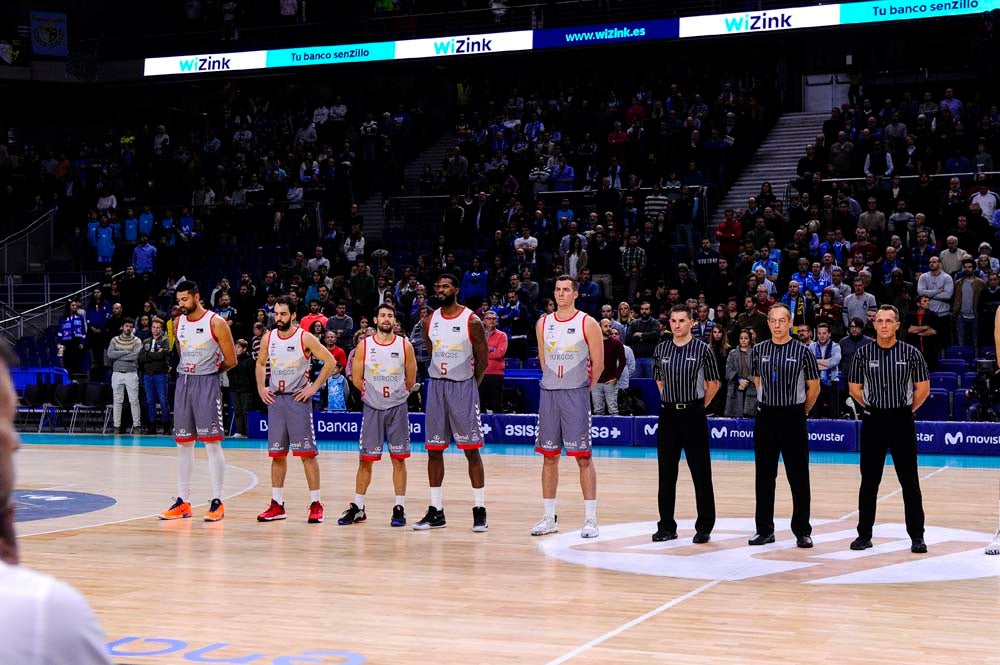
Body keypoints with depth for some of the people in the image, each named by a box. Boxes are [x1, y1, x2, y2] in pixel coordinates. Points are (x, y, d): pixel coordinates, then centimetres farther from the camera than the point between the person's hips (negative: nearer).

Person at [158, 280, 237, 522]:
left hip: (207, 384, -6)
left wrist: (209, 373, 4)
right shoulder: (178, 323, 9)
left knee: (212, 443, -7)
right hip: (183, 383, 6)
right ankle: (183, 502, 13)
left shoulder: (216, 323, -9)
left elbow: (230, 360, -5)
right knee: (183, 443, 7)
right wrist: (187, 373, 11)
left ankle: (217, 502, -3)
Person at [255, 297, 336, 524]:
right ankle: (277, 505, 13)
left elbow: (330, 361, -8)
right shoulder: (269, 338, 6)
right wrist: (261, 388, 10)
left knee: (307, 453, -5)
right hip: (275, 400, 5)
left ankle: (315, 504, -1)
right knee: (277, 454, 7)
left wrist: (314, 387, -11)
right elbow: (260, 363, 22)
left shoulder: (305, 338, -9)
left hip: (298, 400, -5)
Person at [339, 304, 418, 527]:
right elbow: (357, 379, 5)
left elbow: (411, 379, 7)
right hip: (371, 408, 0)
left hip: (397, 408, 0)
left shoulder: (405, 345, -2)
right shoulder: (364, 346, -1)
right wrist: (373, 393, 10)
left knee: (398, 459, 1)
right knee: (365, 459, 3)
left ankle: (400, 508, 7)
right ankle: (358, 508, 11)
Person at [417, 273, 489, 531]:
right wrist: (442, 377, 13)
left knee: (471, 449, -4)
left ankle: (479, 511, 2)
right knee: (434, 450, 5)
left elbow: (482, 360, -2)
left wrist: (470, 386, 1)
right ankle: (436, 512, 12)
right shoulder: (430, 321, 7)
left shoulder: (472, 321, -8)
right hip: (436, 386, 5)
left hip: (463, 387, -5)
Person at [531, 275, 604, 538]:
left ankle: (590, 518, 0)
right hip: (548, 394, 4)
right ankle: (549, 517, 14)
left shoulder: (587, 324, -4)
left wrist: (583, 389, 4)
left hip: (576, 395, -4)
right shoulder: (543, 324, 8)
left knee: (583, 456, -4)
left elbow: (598, 364, 0)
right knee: (549, 456, 7)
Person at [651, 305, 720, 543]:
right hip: (668, 414, 4)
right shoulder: (661, 349, 7)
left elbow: (713, 383, 1)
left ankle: (704, 527, 6)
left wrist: (699, 406, 5)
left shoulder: (703, 349, -5)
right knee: (666, 473, 6)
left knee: (701, 473, 0)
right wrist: (672, 400, 13)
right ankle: (666, 526, 14)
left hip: (693, 415, -4)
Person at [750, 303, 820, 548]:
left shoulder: (802, 351, -5)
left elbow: (814, 387, 2)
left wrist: (802, 411, 8)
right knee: (764, 475, 7)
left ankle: (802, 531, 7)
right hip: (765, 417, 3)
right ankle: (765, 529, 15)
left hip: (793, 418, -3)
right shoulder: (759, 350, 4)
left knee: (798, 477, 0)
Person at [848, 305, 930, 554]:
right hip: (873, 421, 1)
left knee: (909, 481, 1)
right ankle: (864, 534, 13)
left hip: (902, 421, -1)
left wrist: (907, 410, 5)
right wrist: (872, 407, 9)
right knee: (869, 481, 6)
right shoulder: (863, 353, 1)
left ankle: (917, 536, 7)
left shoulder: (910, 353, -3)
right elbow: (855, 388, 10)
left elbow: (923, 388, 3)